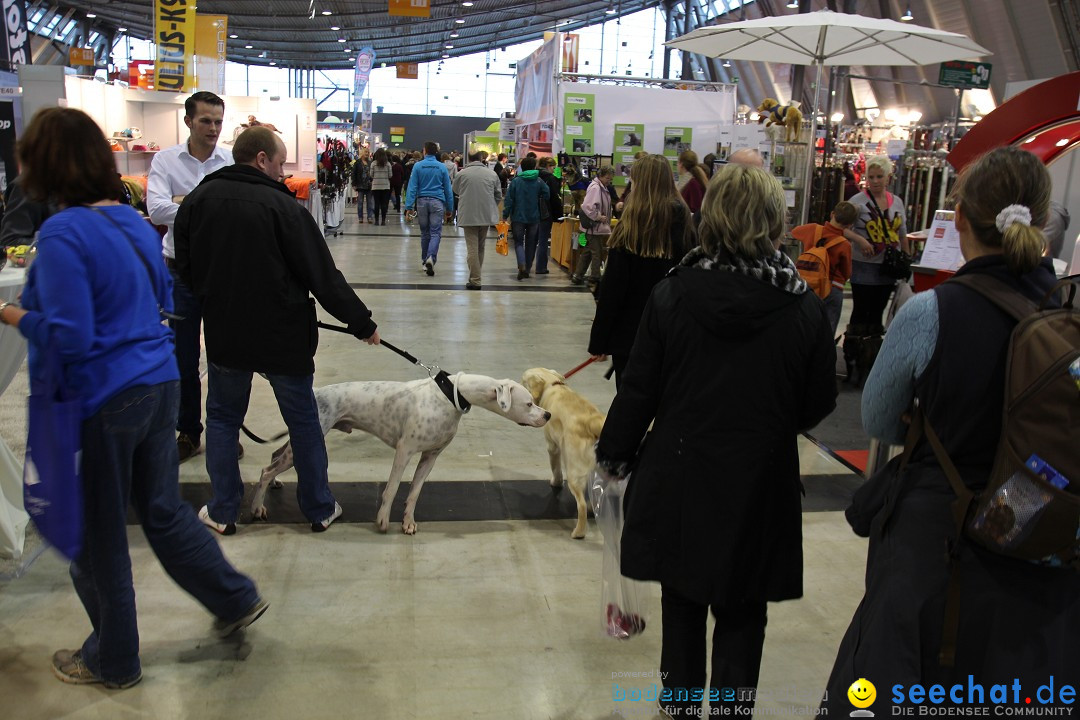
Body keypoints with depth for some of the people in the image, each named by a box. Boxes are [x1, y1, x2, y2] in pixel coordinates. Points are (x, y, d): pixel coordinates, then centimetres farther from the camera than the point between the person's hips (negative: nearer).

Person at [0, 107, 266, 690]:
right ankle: (236, 599, 32)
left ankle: (113, 660, 29)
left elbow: (67, 339, -22)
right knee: (163, 510, 22)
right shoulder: (132, 221, 7)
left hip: (100, 401, -8)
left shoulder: (64, 235, -19)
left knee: (96, 533, 11)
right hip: (158, 384, 8)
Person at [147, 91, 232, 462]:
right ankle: (188, 432, 25)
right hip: (181, 270, 1)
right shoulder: (166, 160, -2)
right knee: (184, 357, 11)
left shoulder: (232, 162, -2)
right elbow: (157, 210, -16)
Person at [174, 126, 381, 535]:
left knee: (223, 418, 18)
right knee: (303, 421, 11)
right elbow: (322, 275, -15)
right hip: (282, 334, -3)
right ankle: (320, 509, 21)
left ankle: (222, 512, 23)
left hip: (224, 333, 3)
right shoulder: (282, 206, -16)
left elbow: (185, 268, 8)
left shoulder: (197, 201, -1)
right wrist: (361, 322, -6)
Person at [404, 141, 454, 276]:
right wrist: (449, 209, 12)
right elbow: (448, 189, 5)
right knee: (435, 233, -4)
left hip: (422, 201, 1)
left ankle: (424, 261, 19)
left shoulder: (418, 166, 0)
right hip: (437, 202, -1)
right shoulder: (442, 167, 2)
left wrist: (409, 206, -5)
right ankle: (431, 258, -26)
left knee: (424, 232, 13)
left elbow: (412, 187, -5)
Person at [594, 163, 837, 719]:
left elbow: (638, 391, -7)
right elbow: (817, 406, -3)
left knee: (682, 598, 21)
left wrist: (613, 455, 8)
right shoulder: (803, 308, -12)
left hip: (680, 477, 1)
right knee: (742, 612, 15)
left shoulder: (671, 294, -13)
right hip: (760, 484, -1)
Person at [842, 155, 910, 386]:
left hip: (887, 269, 5)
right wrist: (860, 240, -28)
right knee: (860, 313, -2)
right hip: (864, 268, -5)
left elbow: (902, 234, 17)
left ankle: (872, 361, 23)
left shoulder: (897, 202, 9)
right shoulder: (859, 201, -8)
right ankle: (853, 361, 7)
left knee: (877, 314, 13)